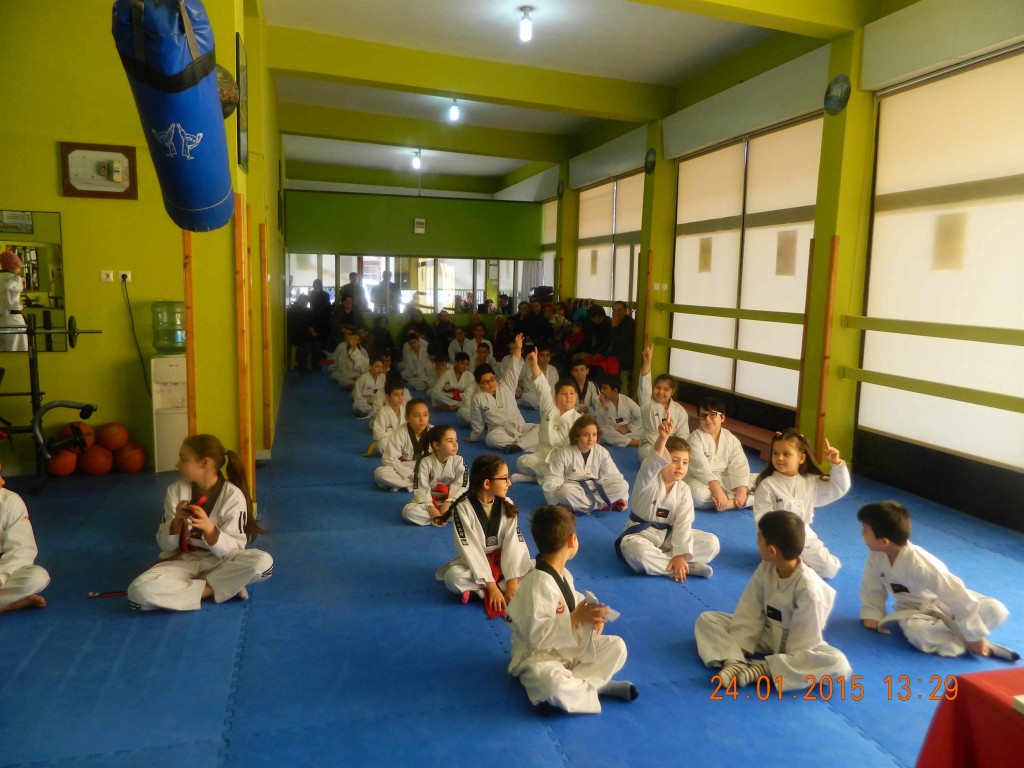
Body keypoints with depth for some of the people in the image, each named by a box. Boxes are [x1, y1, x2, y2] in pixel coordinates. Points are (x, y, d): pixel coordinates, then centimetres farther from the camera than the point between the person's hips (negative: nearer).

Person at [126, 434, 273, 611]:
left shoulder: (233, 496, -12)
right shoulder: (176, 490, -3)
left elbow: (232, 550, -14)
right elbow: (166, 545, 0)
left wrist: (208, 527, -30)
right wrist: (177, 521, -21)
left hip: (219, 562, -2)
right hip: (182, 561, 2)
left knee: (263, 561, -32)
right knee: (138, 591, -28)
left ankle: (190, 588, -15)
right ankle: (220, 587, -17)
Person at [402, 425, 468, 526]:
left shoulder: (459, 461, -8)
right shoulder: (424, 462, -12)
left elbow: (461, 486, -12)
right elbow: (421, 487, -15)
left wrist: (448, 503, -23)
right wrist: (430, 508, -25)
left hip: (451, 500, 0)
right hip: (430, 501, 0)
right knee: (408, 511, -29)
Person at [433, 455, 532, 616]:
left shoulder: (507, 505, -6)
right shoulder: (463, 508, -18)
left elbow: (513, 543, -13)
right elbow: (470, 549, -22)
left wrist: (512, 581, -24)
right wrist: (491, 585, -26)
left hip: (503, 562, 4)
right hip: (474, 563, -4)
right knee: (454, 576, -34)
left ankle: (476, 590, -20)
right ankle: (497, 590, -19)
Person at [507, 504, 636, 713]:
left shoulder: (563, 574, 2)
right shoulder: (538, 584, -28)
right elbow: (537, 635, -30)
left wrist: (590, 615, -10)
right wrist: (576, 618, -31)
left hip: (571, 647, 9)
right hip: (538, 655, -9)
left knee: (616, 646, -2)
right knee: (552, 684, -39)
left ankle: (576, 686, -14)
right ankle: (597, 687, -13)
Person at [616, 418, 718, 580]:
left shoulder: (684, 490, -4)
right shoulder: (648, 479, -16)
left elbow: (683, 524, -12)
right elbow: (654, 461, -40)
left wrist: (680, 555, -24)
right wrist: (663, 438, -60)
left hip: (668, 536, 5)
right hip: (641, 534, -4)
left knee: (712, 543, -11)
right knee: (636, 551, -41)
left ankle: (658, 562, -20)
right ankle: (690, 567, -26)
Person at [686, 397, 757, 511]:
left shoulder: (730, 438, 5)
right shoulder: (695, 438, -8)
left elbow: (739, 466, -6)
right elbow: (701, 467, -20)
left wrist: (741, 492, -22)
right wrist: (717, 490, -32)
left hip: (726, 479, 5)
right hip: (703, 480, -5)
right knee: (698, 495, -39)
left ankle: (730, 502, -28)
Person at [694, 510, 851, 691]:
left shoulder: (808, 587, -28)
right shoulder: (765, 569, -12)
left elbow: (803, 638, -24)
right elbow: (750, 612, -8)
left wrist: (787, 665, -22)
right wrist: (738, 648, -13)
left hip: (795, 644, -4)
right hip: (765, 634, 5)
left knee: (839, 665, -35)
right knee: (707, 619, -7)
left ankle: (762, 669, -33)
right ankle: (735, 661, -32)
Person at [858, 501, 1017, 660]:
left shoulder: (919, 562, -36)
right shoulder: (876, 556, -20)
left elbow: (954, 594, -33)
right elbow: (873, 587, -1)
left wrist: (974, 636, -27)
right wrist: (873, 614, -5)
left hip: (943, 602, -2)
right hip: (914, 609, 2)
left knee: (995, 609, -25)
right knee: (917, 632, -34)